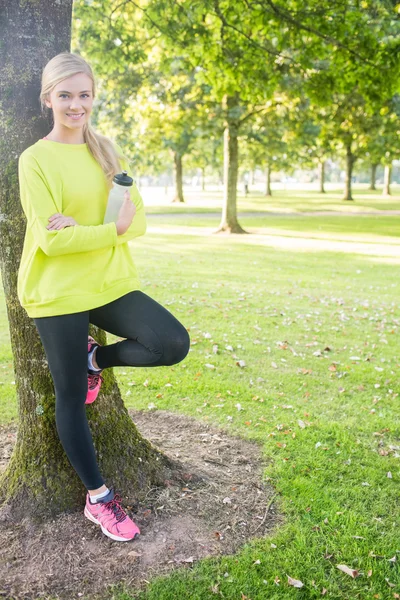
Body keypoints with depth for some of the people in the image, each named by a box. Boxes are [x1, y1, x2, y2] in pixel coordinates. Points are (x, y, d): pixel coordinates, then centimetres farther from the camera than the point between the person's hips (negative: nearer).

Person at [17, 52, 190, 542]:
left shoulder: (108, 152, 8)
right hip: (58, 294, -4)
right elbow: (50, 239, -15)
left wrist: (82, 230, -16)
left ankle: (97, 360, 14)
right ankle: (98, 498, 25)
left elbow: (139, 220, -1)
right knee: (71, 397, 6)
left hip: (111, 284, 4)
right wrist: (113, 229, -16)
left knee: (173, 343, -16)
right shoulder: (35, 159, -6)